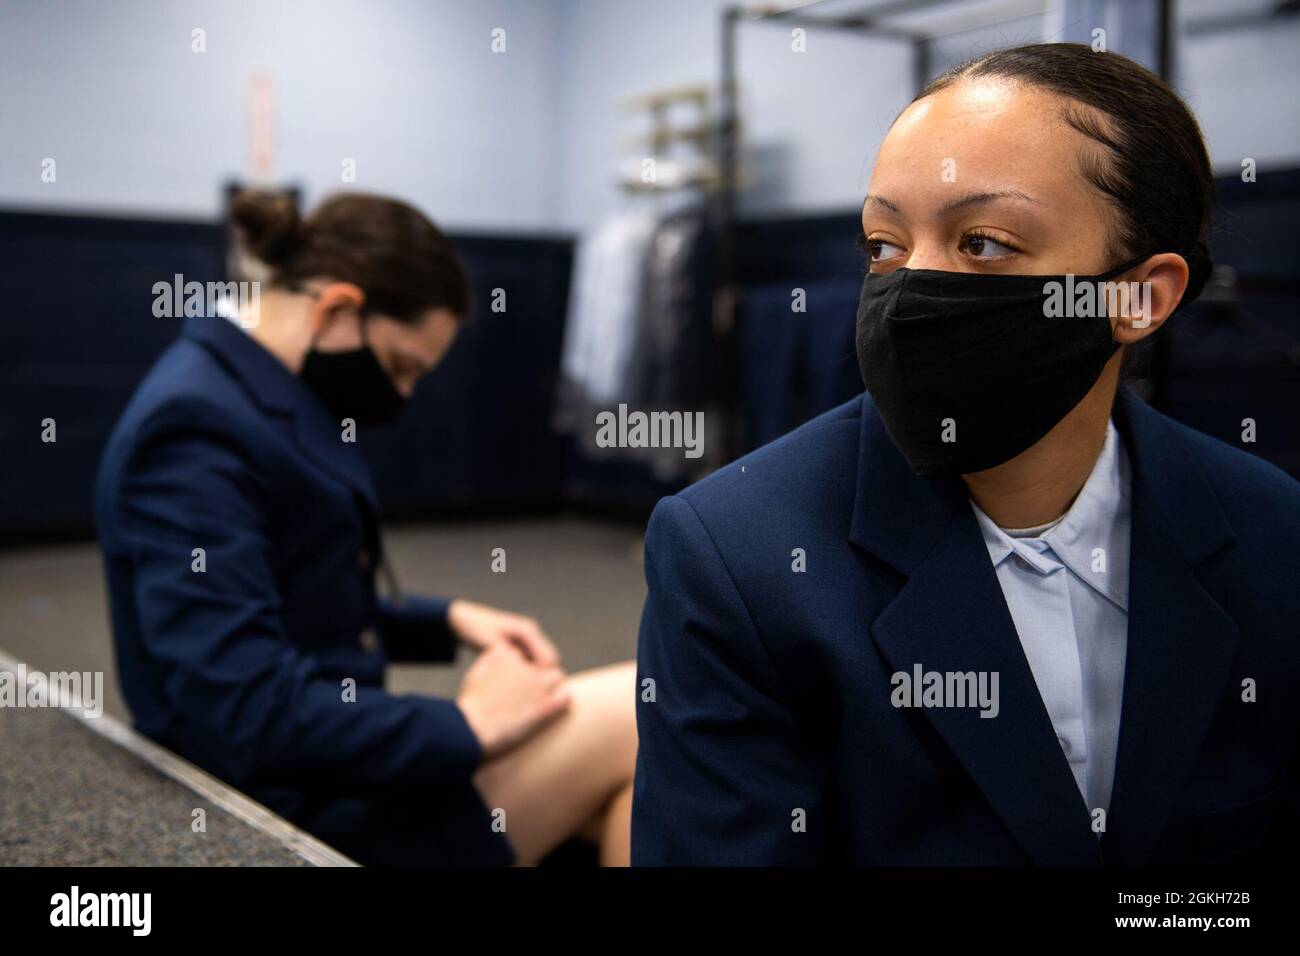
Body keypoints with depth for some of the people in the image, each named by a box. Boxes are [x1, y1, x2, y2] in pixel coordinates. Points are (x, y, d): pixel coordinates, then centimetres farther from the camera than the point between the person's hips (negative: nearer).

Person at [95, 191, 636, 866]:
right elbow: (247, 718, -28)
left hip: (331, 767, 10)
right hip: (301, 811, -10)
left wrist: (448, 621, 6)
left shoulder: (265, 398, 10)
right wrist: (467, 724, -19)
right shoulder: (194, 430, -21)